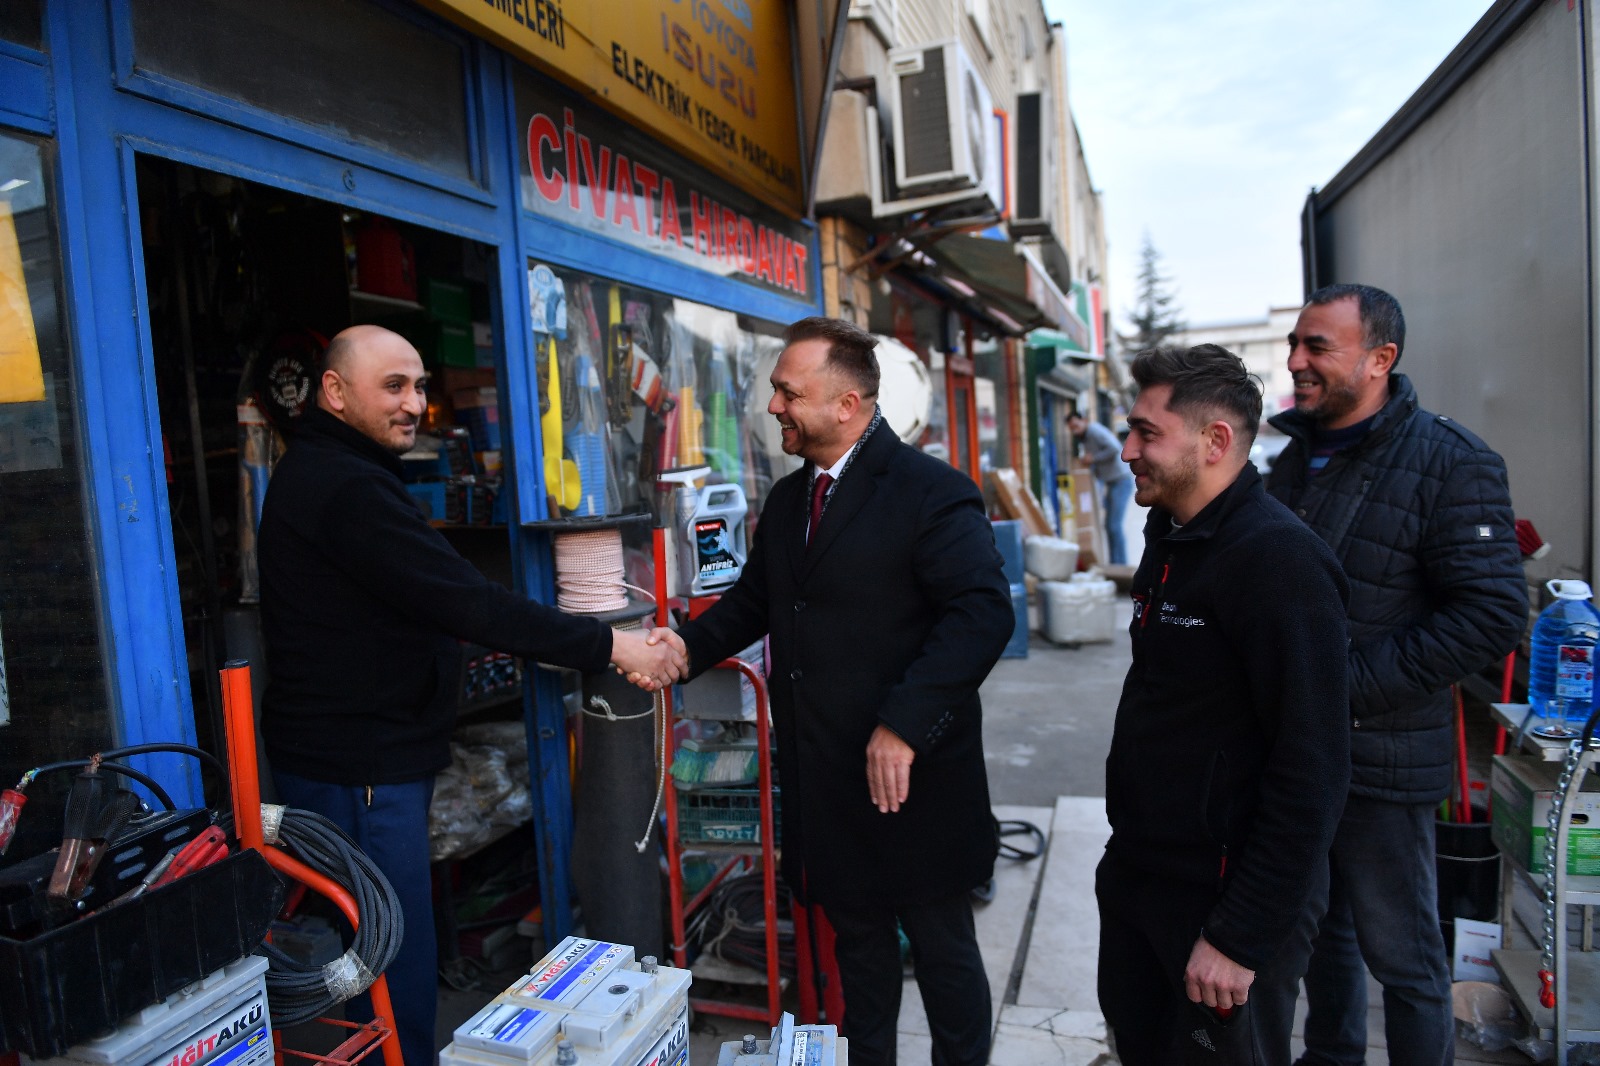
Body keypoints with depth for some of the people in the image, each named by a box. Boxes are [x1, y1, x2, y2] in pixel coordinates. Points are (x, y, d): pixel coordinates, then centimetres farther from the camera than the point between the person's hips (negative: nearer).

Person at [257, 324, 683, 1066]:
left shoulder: (327, 474, 14)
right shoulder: (345, 487, -21)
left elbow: (423, 599, 18)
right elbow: (466, 602, -27)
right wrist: (609, 646, -24)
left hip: (359, 757, 11)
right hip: (357, 773, -11)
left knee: (396, 957, 22)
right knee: (400, 976, 0)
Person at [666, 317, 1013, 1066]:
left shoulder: (931, 491, -14)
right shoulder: (786, 500, 11)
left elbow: (983, 611, -23)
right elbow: (753, 602, 19)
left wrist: (904, 723, -28)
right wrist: (686, 647, 5)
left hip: (908, 778, -6)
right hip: (822, 779, 7)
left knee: (943, 949, 13)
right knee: (857, 940, 23)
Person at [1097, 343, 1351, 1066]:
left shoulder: (1279, 560, -22)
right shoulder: (1169, 537, 6)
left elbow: (1310, 770, -24)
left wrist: (1240, 936, -21)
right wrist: (1127, 851, 15)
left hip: (1220, 898, -8)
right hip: (1136, 871, 8)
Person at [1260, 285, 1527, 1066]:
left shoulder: (1449, 462, -13)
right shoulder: (1296, 458, 8)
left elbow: (1493, 616, -19)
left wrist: (1348, 685, -22)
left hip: (1380, 759, -6)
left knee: (1399, 951, 10)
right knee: (1322, 926, 23)